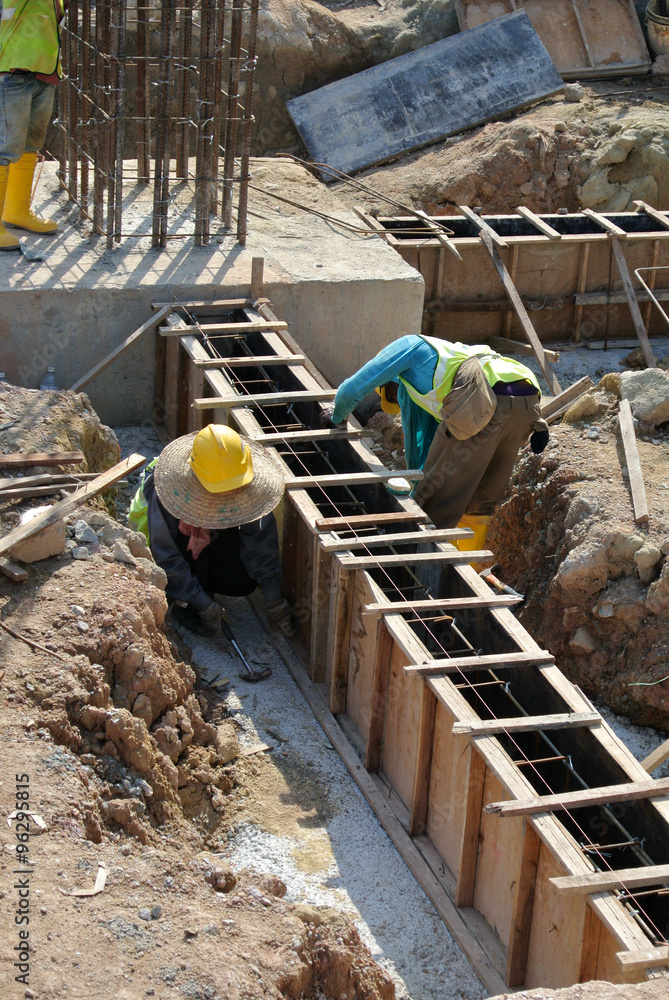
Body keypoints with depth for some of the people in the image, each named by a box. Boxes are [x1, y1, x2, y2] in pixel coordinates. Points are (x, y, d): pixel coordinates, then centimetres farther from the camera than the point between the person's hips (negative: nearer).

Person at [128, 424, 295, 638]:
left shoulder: (247, 481, -30)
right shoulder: (171, 487, -39)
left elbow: (261, 540, -21)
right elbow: (166, 555, -32)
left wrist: (274, 599, -19)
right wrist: (204, 604, -32)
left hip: (215, 536, 3)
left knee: (245, 583, -18)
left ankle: (201, 577, 12)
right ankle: (184, 603, -15)